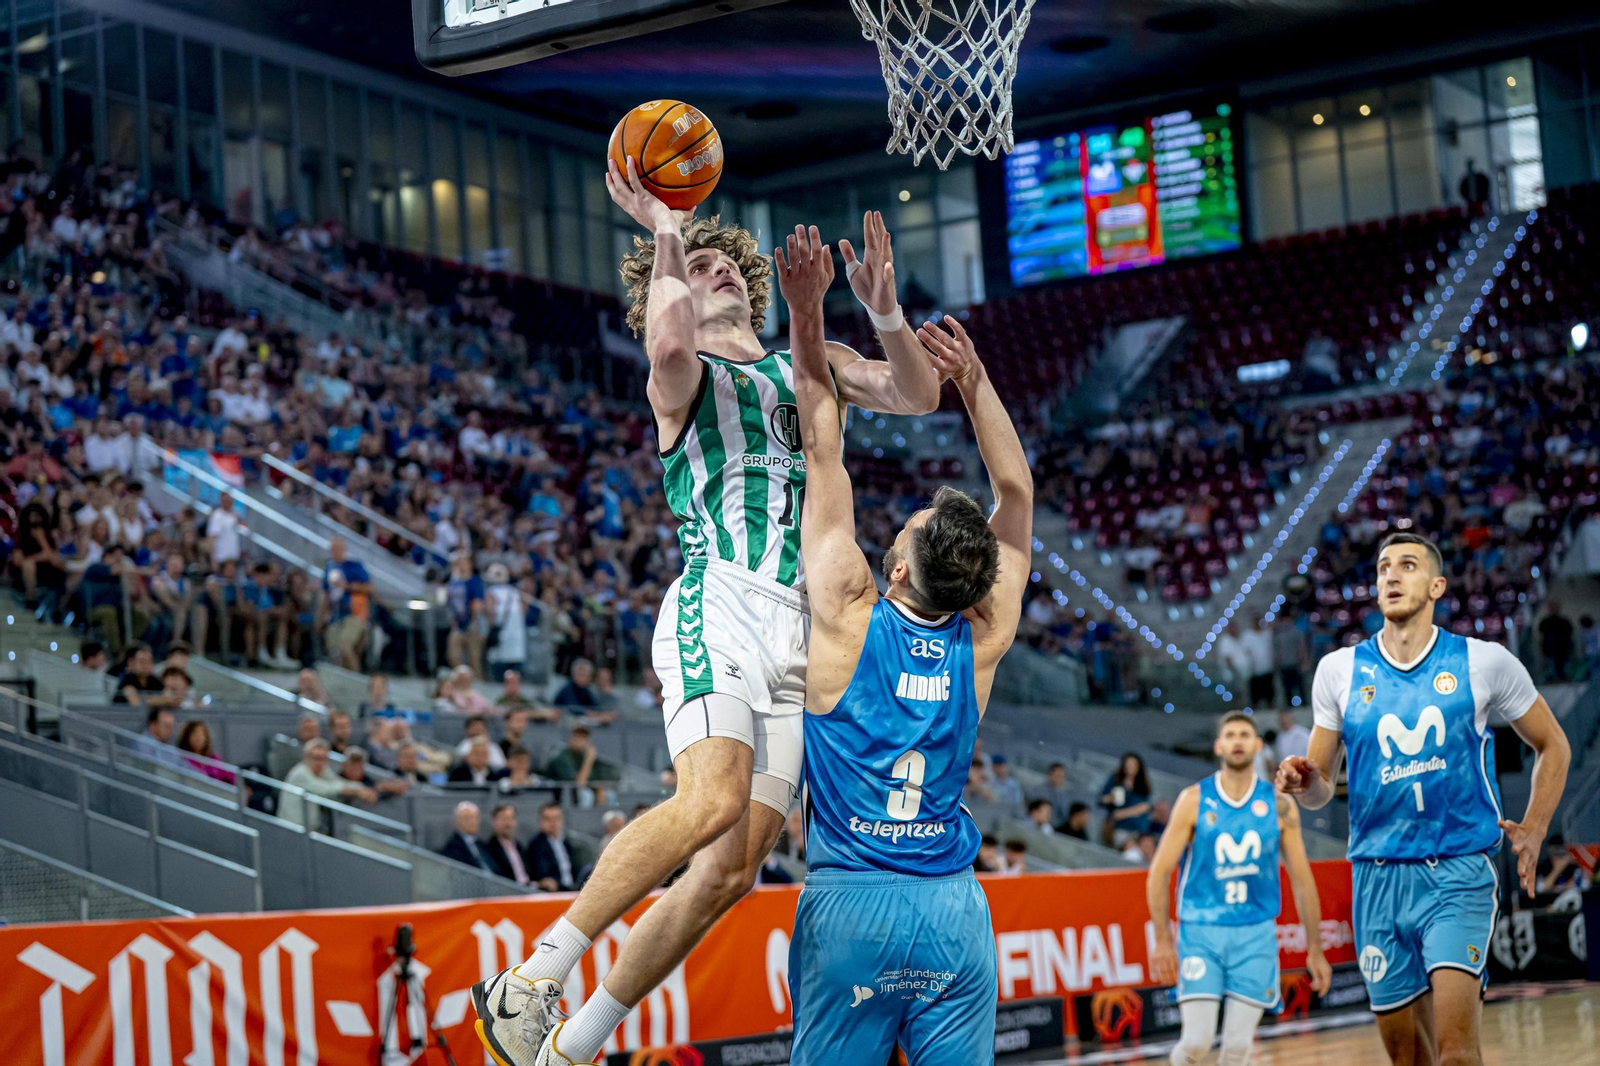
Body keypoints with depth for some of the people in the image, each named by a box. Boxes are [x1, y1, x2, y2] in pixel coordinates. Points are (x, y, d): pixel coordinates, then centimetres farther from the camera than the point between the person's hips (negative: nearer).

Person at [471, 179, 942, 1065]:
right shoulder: (686, 379, 9)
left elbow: (919, 396, 13)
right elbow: (669, 342, -17)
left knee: (732, 869, -4)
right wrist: (664, 230, -6)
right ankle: (528, 982, -22)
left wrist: (883, 311, -2)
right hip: (718, 613, -5)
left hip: (800, 641, 5)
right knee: (712, 801, -30)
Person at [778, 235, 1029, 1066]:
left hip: (850, 902, -3)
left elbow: (824, 453, -3)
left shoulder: (848, 616, -6)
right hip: (955, 905, 3)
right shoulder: (983, 638, 1)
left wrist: (807, 317, 0)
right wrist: (972, 380, 10)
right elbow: (1016, 491, 12)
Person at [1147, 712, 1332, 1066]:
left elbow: (1301, 879, 8)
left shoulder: (1279, 805, 3)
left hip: (1256, 935, 1)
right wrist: (1163, 941, -6)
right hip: (1201, 932, -1)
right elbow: (1159, 872, 0)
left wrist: (1315, 948, 7)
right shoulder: (1194, 800, -1)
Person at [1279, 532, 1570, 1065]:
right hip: (1377, 877, 3)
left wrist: (1532, 832, 0)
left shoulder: (1484, 662, 0)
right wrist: (1304, 781, -13)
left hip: (1459, 873, -3)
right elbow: (1321, 789, 11)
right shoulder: (1339, 670, 5)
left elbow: (1552, 747, 13)